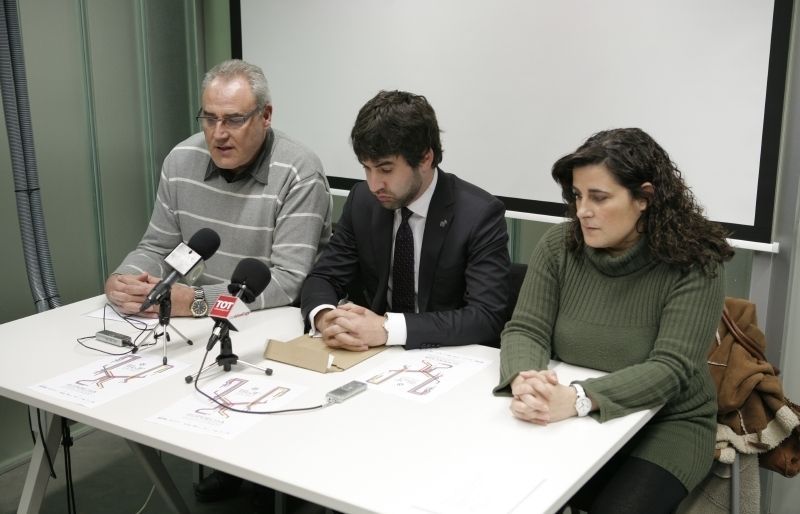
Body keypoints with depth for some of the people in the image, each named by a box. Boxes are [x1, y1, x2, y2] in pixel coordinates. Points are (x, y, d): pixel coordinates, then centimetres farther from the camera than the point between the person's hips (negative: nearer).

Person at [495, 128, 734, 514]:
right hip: (571, 419, 3)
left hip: (667, 423, -2)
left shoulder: (694, 265, -15)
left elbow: (670, 368, -23)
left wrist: (578, 399, -38)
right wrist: (524, 382, -32)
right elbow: (525, 330, -7)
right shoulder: (558, 246, -5)